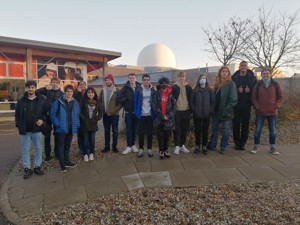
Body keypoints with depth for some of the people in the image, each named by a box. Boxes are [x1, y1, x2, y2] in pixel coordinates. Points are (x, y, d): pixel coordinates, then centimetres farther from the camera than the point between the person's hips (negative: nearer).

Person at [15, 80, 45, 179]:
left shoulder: (41, 100, 0)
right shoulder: (21, 101, 0)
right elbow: (17, 115, 5)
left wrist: (42, 119, -12)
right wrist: (18, 126, -3)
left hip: (37, 129, 0)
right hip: (24, 130, 0)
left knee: (38, 148, 9)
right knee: (25, 149, 7)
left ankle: (37, 166, 23)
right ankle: (27, 168, 18)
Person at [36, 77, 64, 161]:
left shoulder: (61, 93, 2)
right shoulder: (47, 91, 4)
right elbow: (37, 92, -8)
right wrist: (45, 88, -20)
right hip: (47, 115, 1)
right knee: (47, 135, 7)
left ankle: (57, 152, 23)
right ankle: (47, 154, 17)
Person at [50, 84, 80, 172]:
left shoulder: (75, 103, 7)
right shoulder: (58, 102, -7)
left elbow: (77, 115, 13)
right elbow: (52, 114, -8)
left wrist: (77, 124, 2)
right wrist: (57, 124, -15)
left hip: (71, 128, 5)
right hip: (61, 128, -4)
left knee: (68, 146, 16)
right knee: (61, 146, 2)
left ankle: (67, 162, 29)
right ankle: (62, 165, 9)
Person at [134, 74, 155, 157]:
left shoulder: (153, 90, 1)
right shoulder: (138, 90, -2)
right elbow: (135, 102, 2)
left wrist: (154, 113, -1)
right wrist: (136, 112, -4)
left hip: (150, 115, 1)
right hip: (141, 115, 0)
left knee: (150, 133, 8)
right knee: (141, 133, 5)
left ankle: (149, 149, 20)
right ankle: (141, 149, 18)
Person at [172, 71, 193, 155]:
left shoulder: (188, 87, 7)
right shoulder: (174, 87, -1)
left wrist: (190, 110, 4)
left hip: (186, 111, 3)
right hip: (177, 111, -3)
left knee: (184, 130, 10)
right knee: (177, 130, 2)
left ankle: (182, 145, 24)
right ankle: (177, 146, 13)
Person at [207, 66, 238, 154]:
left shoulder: (231, 84, -8)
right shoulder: (217, 83, 9)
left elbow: (233, 99, -13)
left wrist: (226, 109, -19)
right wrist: (213, 108, 4)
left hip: (226, 112, -5)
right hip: (217, 111, 6)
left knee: (226, 130, 8)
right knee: (214, 129, 14)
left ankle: (223, 147, 20)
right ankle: (212, 145, 27)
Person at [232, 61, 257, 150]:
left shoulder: (252, 77, 6)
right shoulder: (234, 77, 3)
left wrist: (249, 90, -12)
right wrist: (237, 90, -15)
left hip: (247, 105, 1)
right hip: (236, 104, -1)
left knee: (245, 124, 4)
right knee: (236, 124, 2)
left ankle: (243, 143, 15)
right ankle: (237, 143, 14)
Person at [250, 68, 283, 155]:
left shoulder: (275, 84, 3)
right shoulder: (258, 85, 3)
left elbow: (280, 97, 4)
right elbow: (253, 97, 3)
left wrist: (276, 106, -6)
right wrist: (257, 106, -7)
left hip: (272, 112, 1)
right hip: (260, 112, 0)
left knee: (273, 131, 9)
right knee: (257, 130, 4)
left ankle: (272, 147, 23)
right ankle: (256, 146, 17)